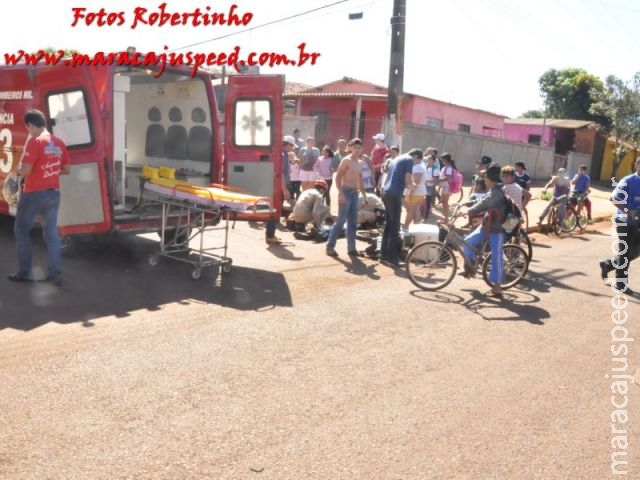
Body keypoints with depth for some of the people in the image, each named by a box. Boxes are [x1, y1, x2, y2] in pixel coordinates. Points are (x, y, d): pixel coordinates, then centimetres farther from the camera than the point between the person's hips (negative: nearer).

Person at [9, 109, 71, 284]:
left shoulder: (34, 140, -14)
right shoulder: (59, 142, 5)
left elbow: (25, 170, -18)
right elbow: (67, 169, 12)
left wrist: (19, 168, 3)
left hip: (34, 194, -6)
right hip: (54, 194, 6)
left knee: (21, 231, 11)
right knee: (51, 232, 12)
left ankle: (25, 272, 14)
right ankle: (55, 273, 12)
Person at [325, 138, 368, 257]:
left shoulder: (359, 163, 16)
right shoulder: (346, 160, -7)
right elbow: (337, 177, -13)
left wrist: (364, 195, 18)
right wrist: (341, 193, -21)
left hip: (355, 193, 8)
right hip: (346, 192, -8)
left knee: (353, 223, 8)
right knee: (341, 221, -8)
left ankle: (351, 248, 13)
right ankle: (330, 246, 0)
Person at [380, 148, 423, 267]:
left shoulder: (397, 158, 22)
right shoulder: (409, 160, -4)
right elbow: (407, 181, -12)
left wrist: (409, 186, 23)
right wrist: (413, 187, 8)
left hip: (386, 192, 9)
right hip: (394, 195, -9)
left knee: (388, 225, 14)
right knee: (395, 227, -5)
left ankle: (384, 254, 18)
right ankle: (393, 258, -4)